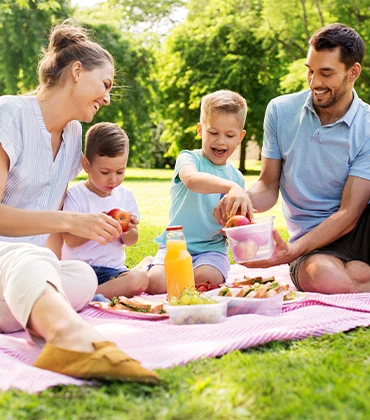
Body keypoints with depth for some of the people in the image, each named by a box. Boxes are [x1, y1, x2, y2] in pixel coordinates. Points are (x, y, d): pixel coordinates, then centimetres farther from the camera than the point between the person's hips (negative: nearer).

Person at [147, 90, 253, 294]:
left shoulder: (237, 177, 10)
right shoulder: (189, 158, -4)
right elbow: (191, 179, -32)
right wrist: (230, 186, -49)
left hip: (212, 249, 2)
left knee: (206, 280, -30)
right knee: (156, 283, -26)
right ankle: (147, 267, 11)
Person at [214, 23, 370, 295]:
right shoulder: (281, 111, 3)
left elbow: (348, 214, -12)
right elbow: (269, 188, 6)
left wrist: (291, 251, -25)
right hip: (315, 246, 1)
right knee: (325, 278, -36)